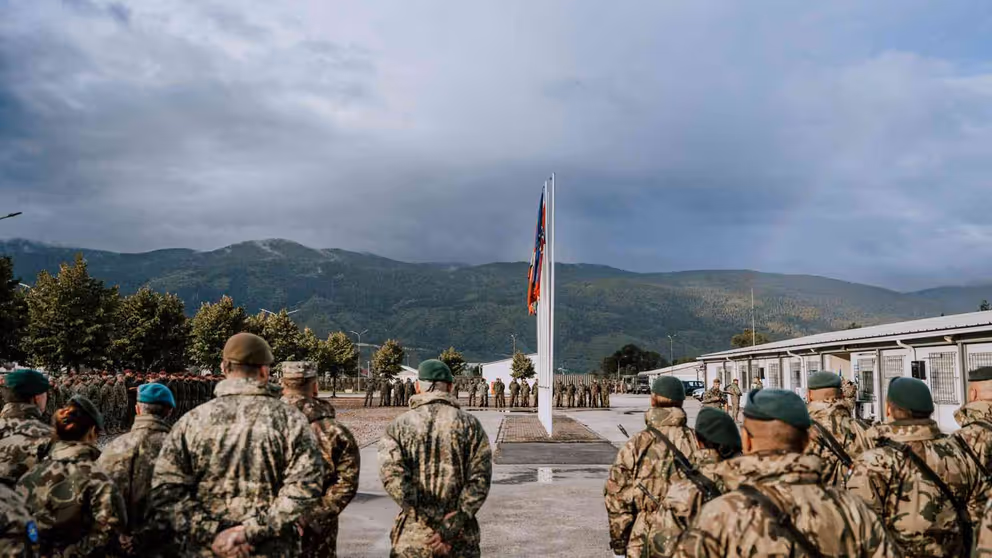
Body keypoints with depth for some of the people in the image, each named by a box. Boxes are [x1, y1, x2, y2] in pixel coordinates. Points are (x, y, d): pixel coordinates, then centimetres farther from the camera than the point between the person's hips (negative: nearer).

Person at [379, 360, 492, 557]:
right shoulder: (470, 425, 0)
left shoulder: (399, 426, -1)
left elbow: (392, 477, -15)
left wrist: (435, 521, -13)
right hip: (461, 540, 0)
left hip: (412, 537, 0)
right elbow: (480, 480, -9)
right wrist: (450, 528, -11)